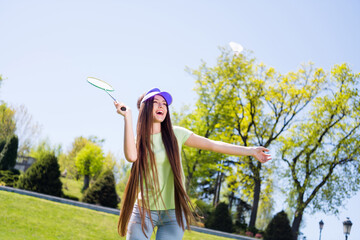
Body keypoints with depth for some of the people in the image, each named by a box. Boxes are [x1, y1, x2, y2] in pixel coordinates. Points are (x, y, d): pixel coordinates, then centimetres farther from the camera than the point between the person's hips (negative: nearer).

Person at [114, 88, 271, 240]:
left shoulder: (175, 134, 2)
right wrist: (127, 116, -20)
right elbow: (131, 156, -24)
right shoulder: (138, 139, -1)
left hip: (174, 212, 1)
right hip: (144, 210, 0)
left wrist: (250, 151, 2)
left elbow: (213, 145, 4)